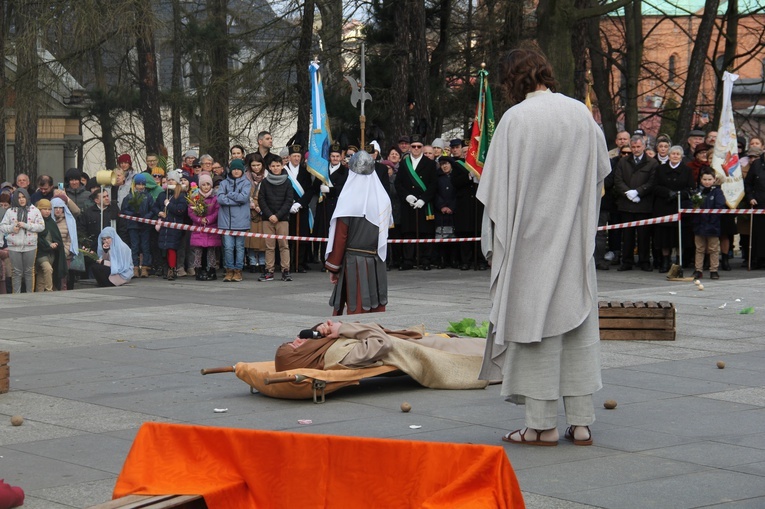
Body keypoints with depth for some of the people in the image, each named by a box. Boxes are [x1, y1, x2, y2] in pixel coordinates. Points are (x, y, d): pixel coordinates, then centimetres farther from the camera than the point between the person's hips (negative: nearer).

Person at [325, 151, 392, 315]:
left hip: (354, 262, -4)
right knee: (376, 309, 10)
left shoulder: (348, 199, -12)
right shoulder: (383, 198, 1)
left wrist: (333, 266, -4)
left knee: (357, 309, 1)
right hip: (377, 263, 4)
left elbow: (340, 236, -10)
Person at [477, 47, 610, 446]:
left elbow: (498, 188, -10)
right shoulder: (581, 113, 3)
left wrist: (496, 241, 0)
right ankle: (581, 422, 11)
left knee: (535, 320, 2)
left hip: (532, 238, -5)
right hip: (575, 240, 5)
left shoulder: (516, 119, -12)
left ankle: (543, 424, 4)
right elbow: (601, 170, 14)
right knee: (578, 322, 9)